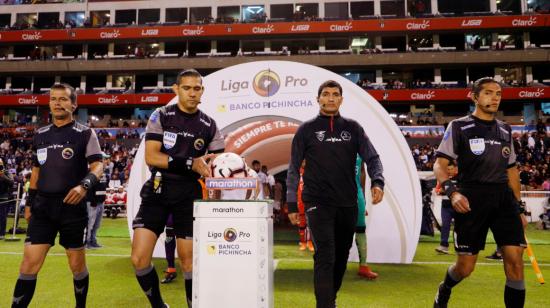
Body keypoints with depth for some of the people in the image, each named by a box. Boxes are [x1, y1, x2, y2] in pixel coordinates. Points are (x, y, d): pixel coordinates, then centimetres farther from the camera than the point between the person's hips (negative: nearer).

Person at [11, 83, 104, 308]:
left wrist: (85, 184, -28)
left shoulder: (85, 133, -2)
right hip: (43, 206, 4)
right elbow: (36, 170, 19)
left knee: (77, 264, 8)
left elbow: (98, 165, -9)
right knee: (29, 263, -2)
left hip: (72, 206, -3)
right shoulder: (40, 135, 13)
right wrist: (29, 202, 17)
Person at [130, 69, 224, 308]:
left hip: (189, 194, 1)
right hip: (158, 190, 0)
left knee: (189, 260, 2)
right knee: (139, 259, -6)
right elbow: (151, 157, -11)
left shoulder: (209, 126, 5)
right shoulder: (161, 116, 0)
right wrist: (191, 164, -19)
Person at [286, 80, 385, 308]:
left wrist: (377, 181, -17)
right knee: (325, 257, -12)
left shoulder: (353, 128, 9)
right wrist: (291, 204, 0)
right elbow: (294, 169, 4)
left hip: (348, 204, 4)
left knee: (341, 257, 14)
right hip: (318, 203, -3)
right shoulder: (306, 130, 3)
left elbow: (372, 157, 4)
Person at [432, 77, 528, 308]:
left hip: (504, 198, 5)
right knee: (465, 267, 1)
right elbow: (439, 164, -6)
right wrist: (452, 192, -23)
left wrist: (519, 206, 17)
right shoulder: (458, 127, 0)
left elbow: (511, 170, 21)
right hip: (472, 200, -4)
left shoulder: (505, 130, 15)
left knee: (515, 260, -7)